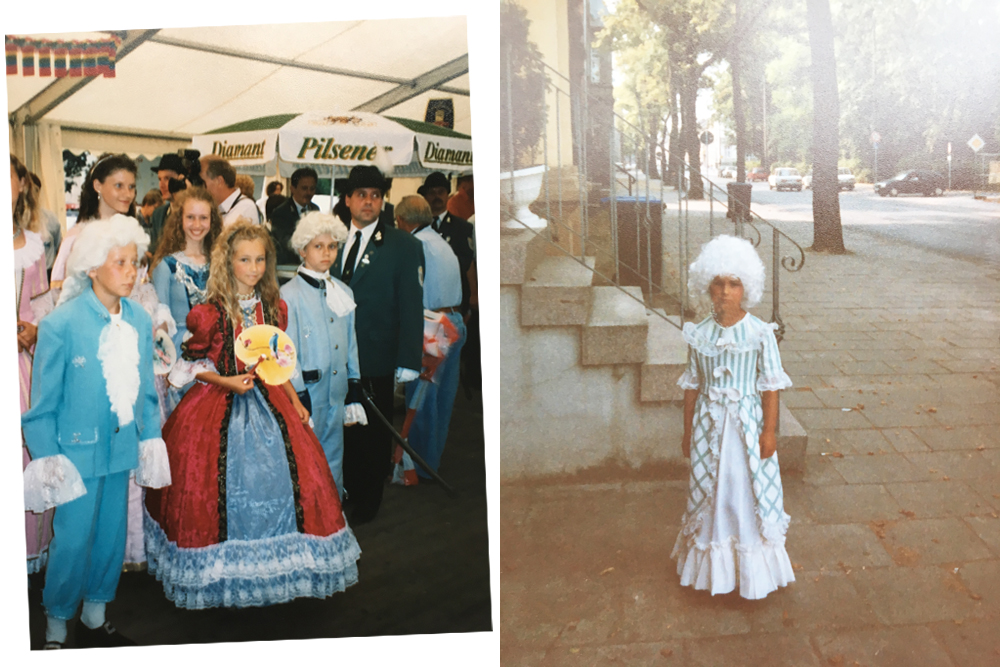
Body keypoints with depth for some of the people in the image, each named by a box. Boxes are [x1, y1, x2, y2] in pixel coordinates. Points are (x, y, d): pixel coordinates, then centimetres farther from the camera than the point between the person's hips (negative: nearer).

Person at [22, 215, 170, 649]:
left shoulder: (139, 321, 0)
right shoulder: (61, 324, -14)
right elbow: (43, 401, -8)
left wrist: (150, 439, 6)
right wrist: (46, 457, -7)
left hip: (121, 448, 5)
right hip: (77, 450, -5)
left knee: (112, 535, 15)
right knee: (72, 540, 2)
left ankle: (95, 618, 34)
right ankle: (56, 626, 23)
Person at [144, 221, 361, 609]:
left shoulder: (274, 308, 6)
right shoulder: (209, 312, -9)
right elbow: (193, 365, -2)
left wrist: (295, 401, 6)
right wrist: (227, 381, -17)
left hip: (267, 403, 4)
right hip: (218, 406, -4)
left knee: (279, 480, 0)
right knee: (227, 486, -3)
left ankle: (273, 569, 16)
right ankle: (224, 573, 14)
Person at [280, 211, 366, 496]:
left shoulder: (343, 293, 10)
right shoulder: (289, 294, -7)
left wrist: (354, 392, 11)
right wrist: (299, 399, -11)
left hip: (337, 393, 5)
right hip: (307, 390, -5)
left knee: (334, 460, 13)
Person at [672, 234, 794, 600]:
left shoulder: (760, 334, -9)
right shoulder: (700, 334, -2)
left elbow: (770, 387, -6)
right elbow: (692, 385, 5)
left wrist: (769, 431, -8)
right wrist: (688, 430, 7)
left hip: (747, 422, -2)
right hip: (709, 423, 2)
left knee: (749, 491, 4)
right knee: (711, 490, 10)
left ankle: (752, 571, 20)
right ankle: (713, 567, 26)